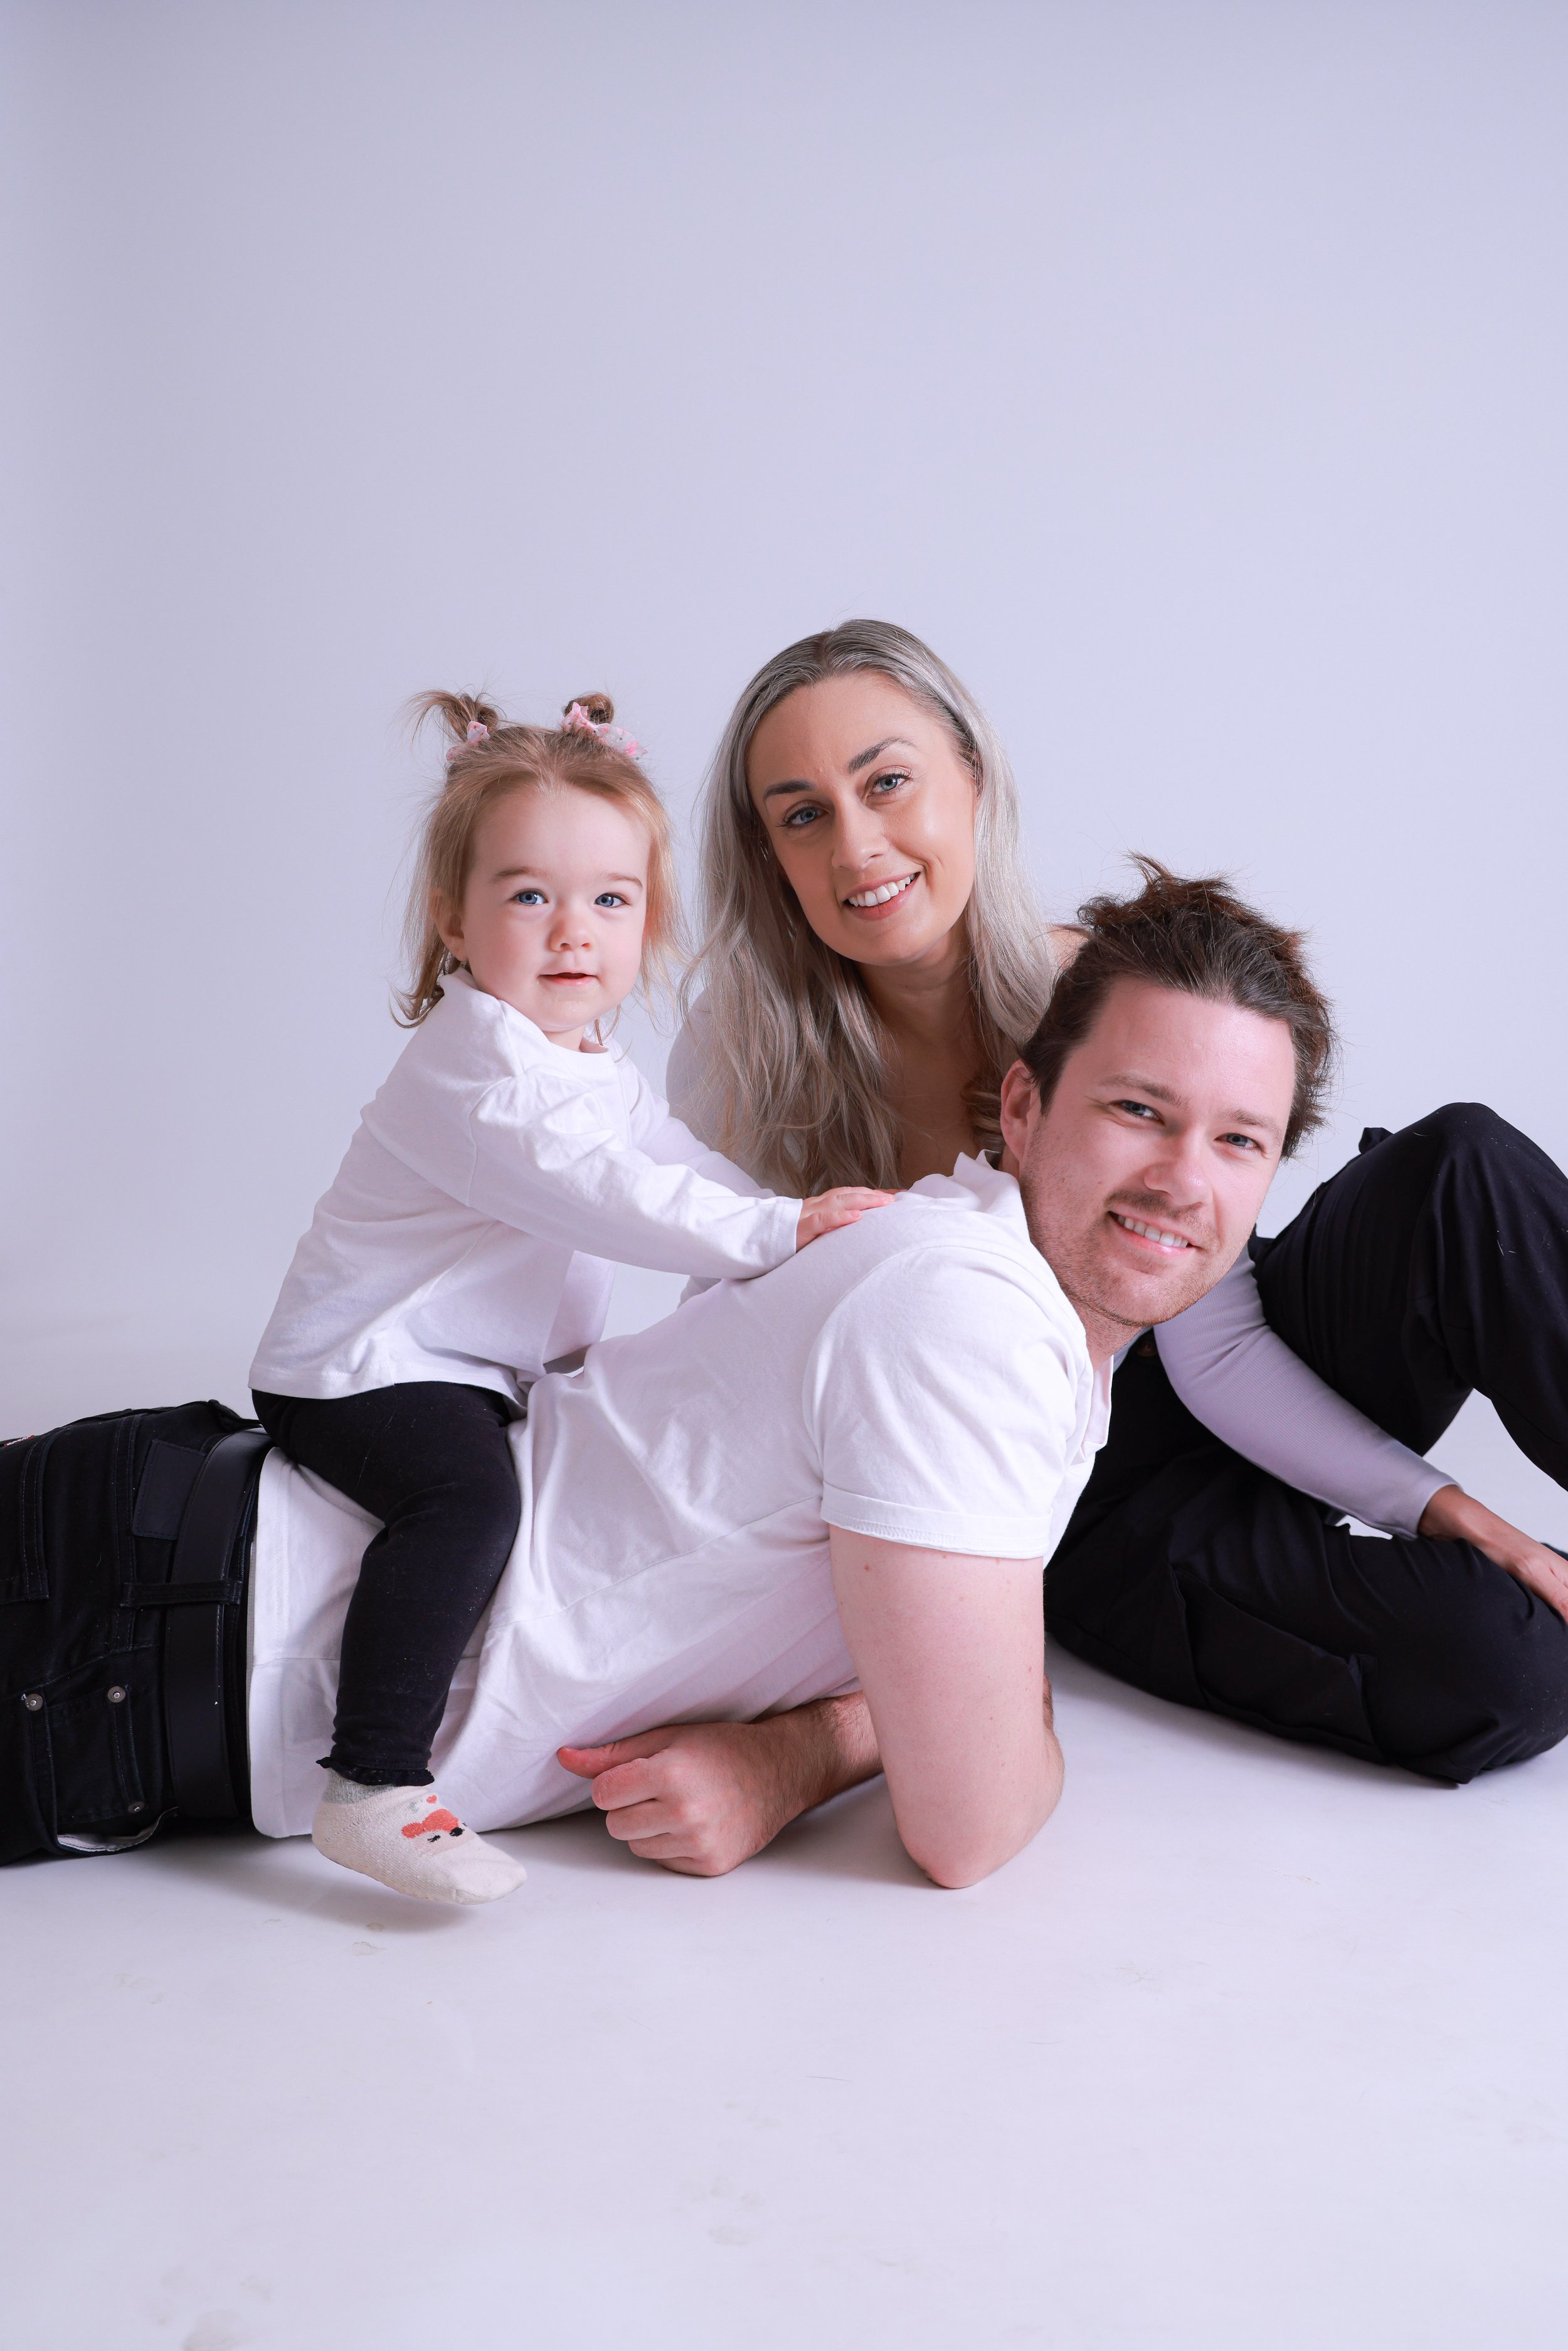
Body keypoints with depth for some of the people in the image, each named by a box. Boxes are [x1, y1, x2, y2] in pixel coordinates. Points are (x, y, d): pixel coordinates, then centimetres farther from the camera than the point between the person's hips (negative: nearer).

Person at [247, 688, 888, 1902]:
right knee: (469, 1495, -33)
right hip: (364, 1370, -10)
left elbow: (683, 1166, 12)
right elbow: (586, 1190, -30)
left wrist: (826, 1225, -3)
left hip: (492, 1374, 10)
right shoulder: (472, 1064, -20)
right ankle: (372, 1785, -32)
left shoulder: (602, 1071, 11)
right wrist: (777, 1231, -32)